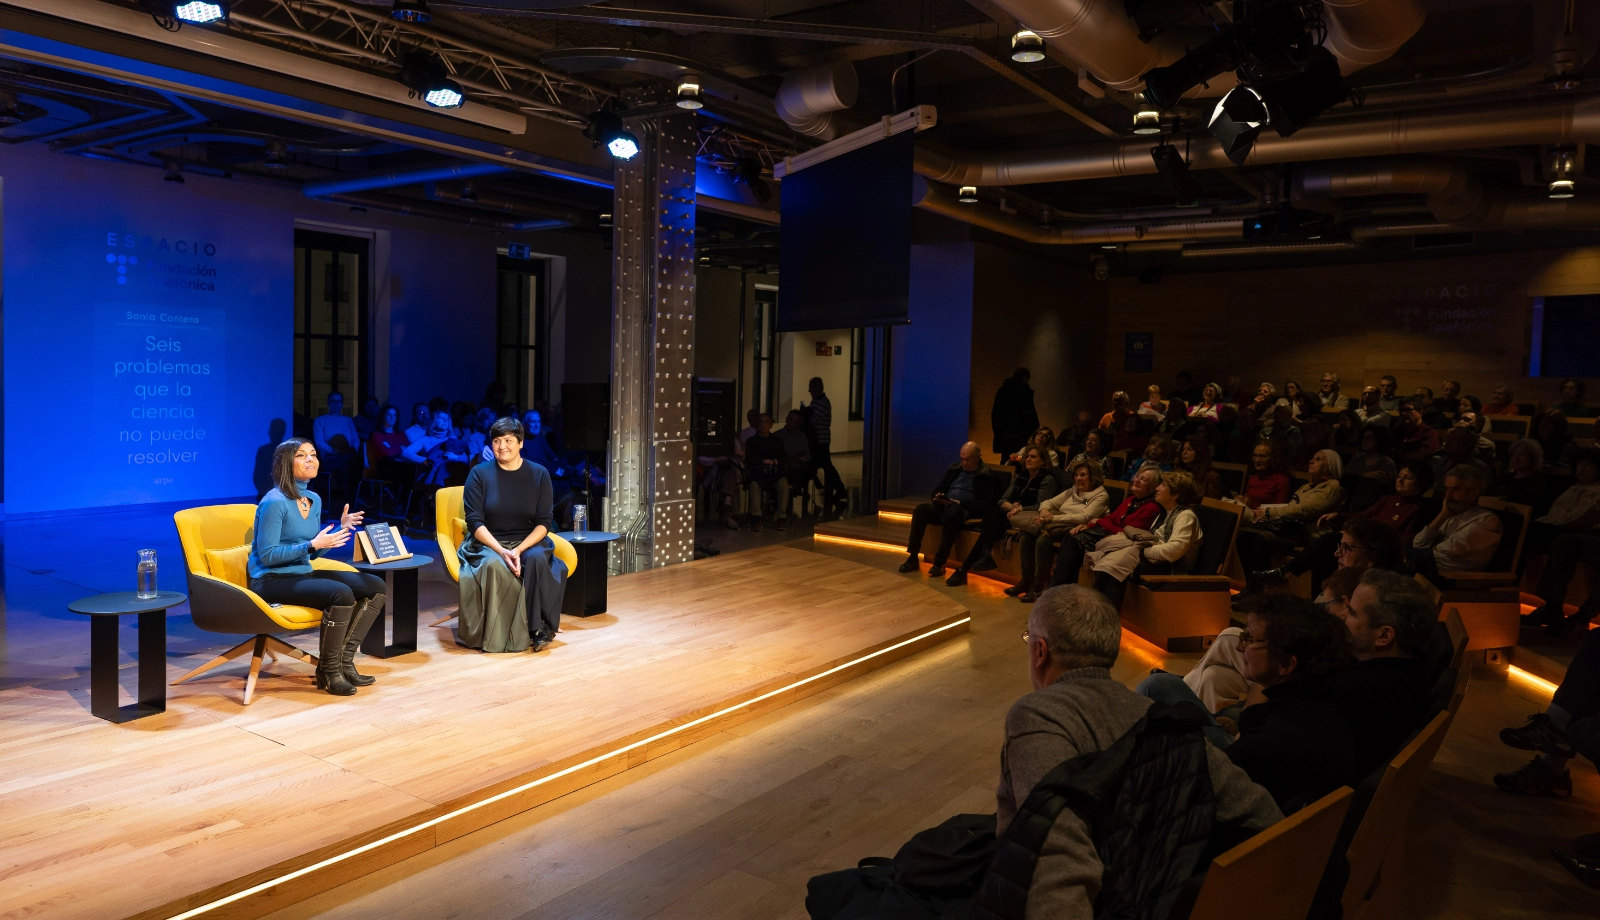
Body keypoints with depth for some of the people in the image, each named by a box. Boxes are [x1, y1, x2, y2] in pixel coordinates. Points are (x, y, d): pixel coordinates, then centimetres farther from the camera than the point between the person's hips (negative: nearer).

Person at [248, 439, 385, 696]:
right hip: (272, 580, -9)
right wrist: (312, 544, -23)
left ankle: (344, 661, -2)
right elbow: (267, 556, -18)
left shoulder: (314, 500, 10)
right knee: (341, 594, -32)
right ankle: (328, 671, -13)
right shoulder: (275, 502, -15)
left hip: (304, 573, 9)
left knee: (375, 586, -5)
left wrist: (342, 528, 0)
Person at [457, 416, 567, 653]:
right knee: (494, 564, -35)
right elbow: (475, 521, -6)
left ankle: (541, 627, -22)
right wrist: (501, 550, -22)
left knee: (537, 559, -33)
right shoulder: (479, 474, -1)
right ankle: (494, 636, -24)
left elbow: (544, 522, -2)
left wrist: (519, 550, -19)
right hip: (488, 544, -1)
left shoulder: (539, 474, 2)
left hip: (528, 542, 1)